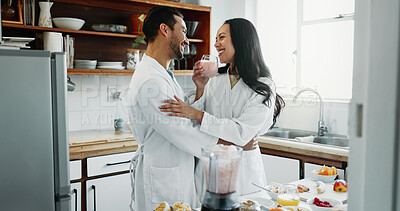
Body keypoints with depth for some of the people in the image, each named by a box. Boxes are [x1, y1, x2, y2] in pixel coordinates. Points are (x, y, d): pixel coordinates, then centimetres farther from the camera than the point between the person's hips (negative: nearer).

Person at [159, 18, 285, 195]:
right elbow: (196, 128, 0)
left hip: (243, 169, -3)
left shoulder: (264, 87, -9)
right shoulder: (213, 82, 3)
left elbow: (242, 132, -21)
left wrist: (196, 114, -25)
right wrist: (200, 89, -11)